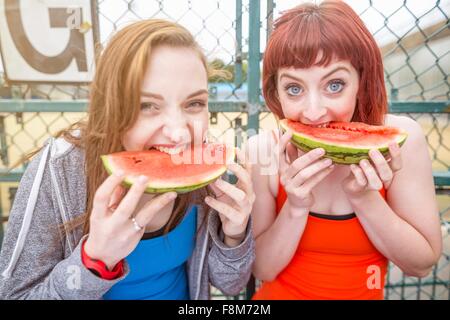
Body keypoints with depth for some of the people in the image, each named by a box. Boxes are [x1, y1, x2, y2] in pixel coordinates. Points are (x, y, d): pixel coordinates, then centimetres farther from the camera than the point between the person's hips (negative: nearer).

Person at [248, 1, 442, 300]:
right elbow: (262, 269, -12)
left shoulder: (400, 138, -15)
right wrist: (296, 207, -27)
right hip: (280, 293, 0)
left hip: (365, 293, 1)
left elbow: (423, 263, -9)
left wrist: (364, 198, -23)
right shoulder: (262, 151, -17)